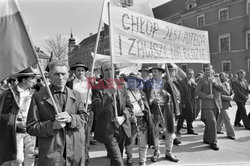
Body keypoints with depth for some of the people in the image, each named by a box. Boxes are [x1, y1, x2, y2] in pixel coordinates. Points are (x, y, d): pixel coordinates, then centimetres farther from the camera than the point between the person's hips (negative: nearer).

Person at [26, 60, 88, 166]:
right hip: (50, 153, -2)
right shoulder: (38, 97, -2)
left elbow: (84, 117, 4)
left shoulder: (76, 95, 9)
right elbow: (31, 128, -3)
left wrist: (70, 118, -15)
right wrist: (53, 125, -18)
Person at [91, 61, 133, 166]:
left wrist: (123, 117, -8)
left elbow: (129, 106, 10)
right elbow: (96, 108, -17)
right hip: (108, 130, -5)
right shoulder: (97, 88, -4)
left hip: (122, 129, 5)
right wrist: (111, 92, -20)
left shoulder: (121, 86, 10)